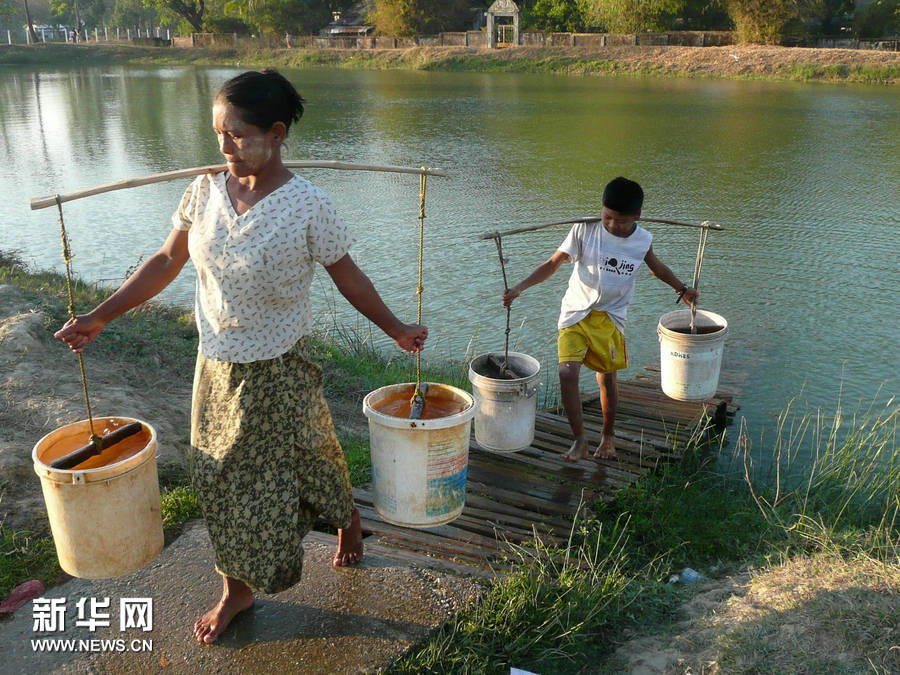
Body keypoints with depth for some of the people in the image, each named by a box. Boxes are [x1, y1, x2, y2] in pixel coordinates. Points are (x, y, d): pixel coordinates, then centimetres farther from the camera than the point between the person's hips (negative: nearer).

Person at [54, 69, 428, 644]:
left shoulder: (307, 206, -17)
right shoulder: (206, 191, -5)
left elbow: (347, 276, -5)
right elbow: (167, 261, 4)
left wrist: (396, 329, 1)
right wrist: (99, 317, 3)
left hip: (280, 374, -4)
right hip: (217, 367, 4)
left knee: (302, 463, 15)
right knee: (222, 480, 15)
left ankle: (348, 518, 50)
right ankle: (237, 588, 37)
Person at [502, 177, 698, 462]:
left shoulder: (642, 240, -2)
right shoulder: (585, 230, -11)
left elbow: (657, 267, 21)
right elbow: (554, 262, -10)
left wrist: (683, 289, 27)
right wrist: (520, 287, -20)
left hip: (610, 317, 2)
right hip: (576, 311, -2)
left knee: (607, 378, 9)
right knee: (567, 373, -16)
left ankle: (608, 436, 33)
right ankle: (579, 440, 0)